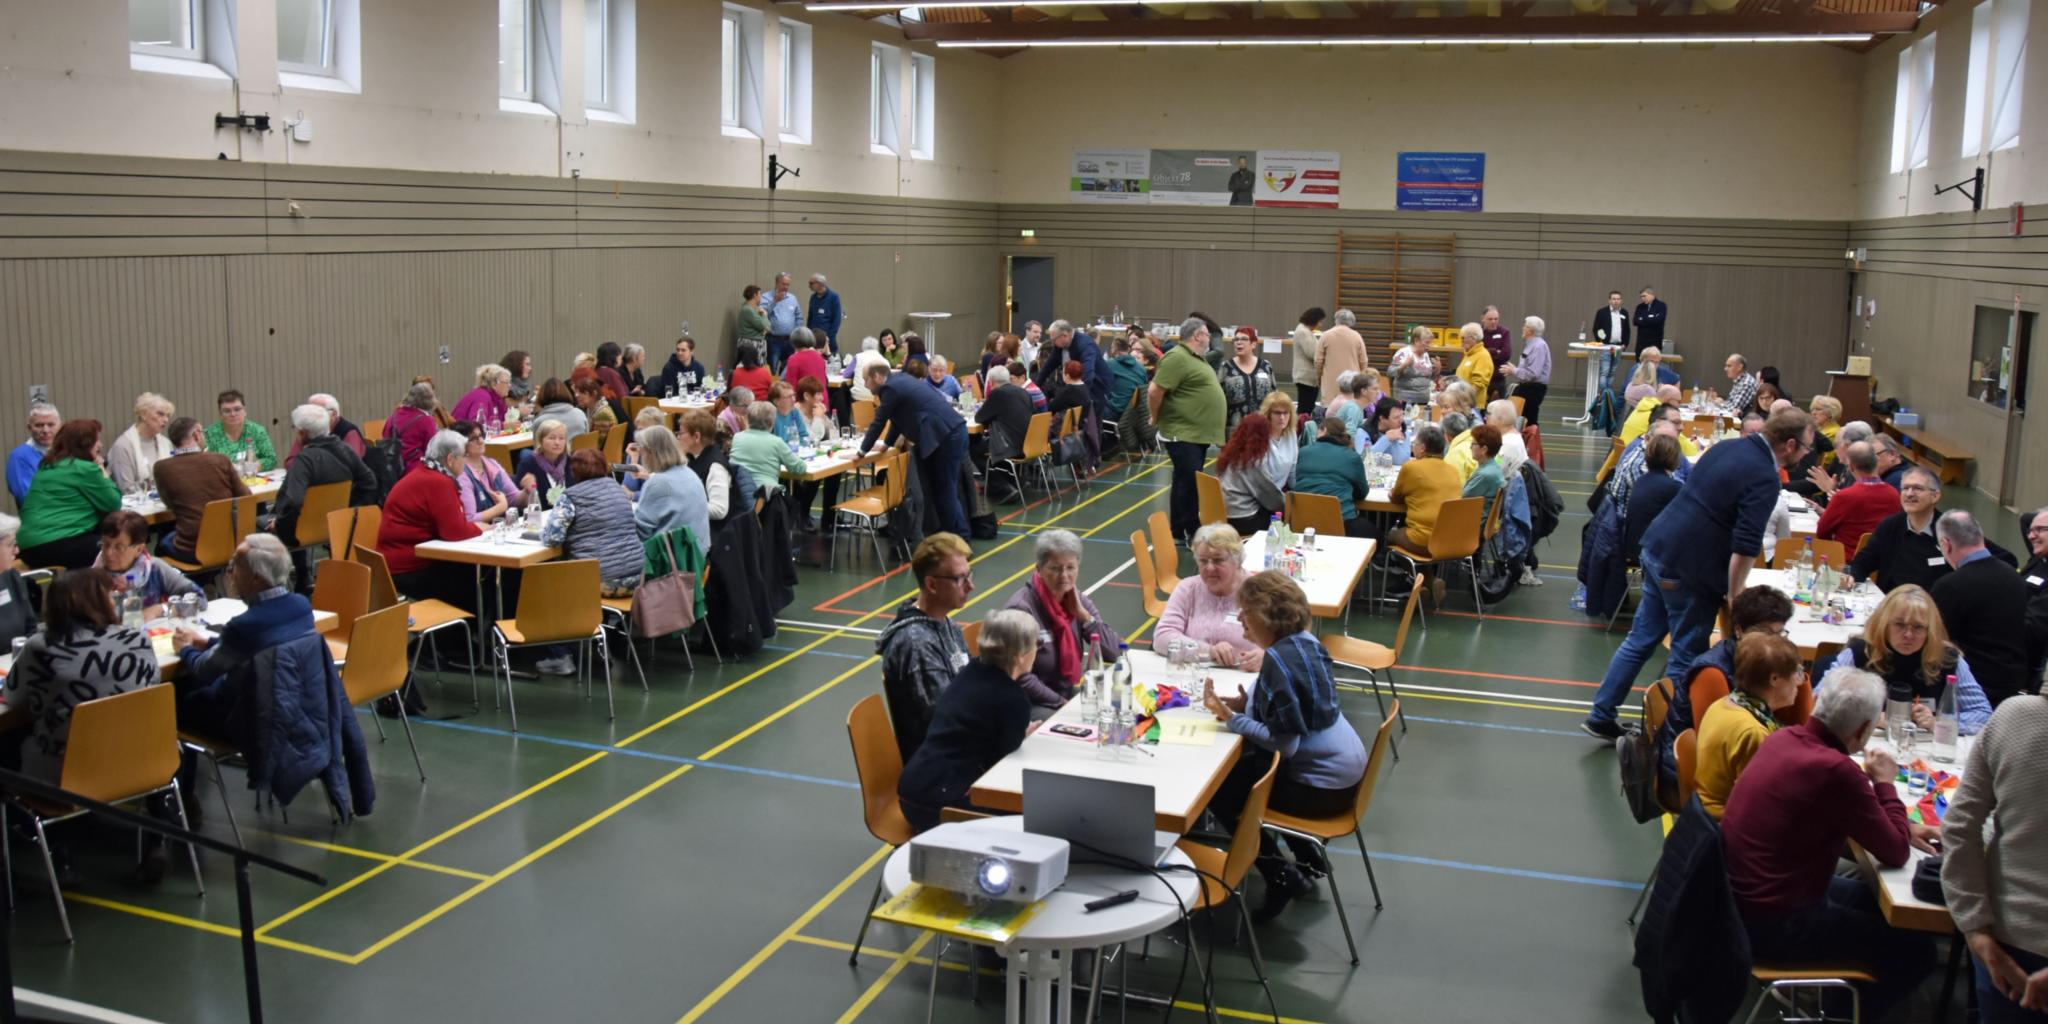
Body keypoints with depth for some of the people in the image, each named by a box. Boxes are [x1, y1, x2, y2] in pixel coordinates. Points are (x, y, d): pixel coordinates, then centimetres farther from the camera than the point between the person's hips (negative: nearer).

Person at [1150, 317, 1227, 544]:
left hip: (1199, 432, 10)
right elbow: (1154, 391, -20)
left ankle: (1185, 530, 20)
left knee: (1188, 483, 13)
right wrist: (1156, 418, -8)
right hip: (1182, 433, -10)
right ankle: (1188, 532, -5)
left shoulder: (1196, 358, 16)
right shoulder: (1177, 358, -15)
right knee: (1189, 482, -9)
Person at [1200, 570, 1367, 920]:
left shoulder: (1280, 659, -25)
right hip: (1347, 769, 9)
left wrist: (1230, 717, -20)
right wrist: (1248, 704, 4)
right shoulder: (1305, 642, 2)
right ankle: (1307, 855, 27)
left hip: (1323, 788, -9)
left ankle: (1281, 876, 9)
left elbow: (1284, 743, -26)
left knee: (1217, 787, 4)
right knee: (1242, 766, 27)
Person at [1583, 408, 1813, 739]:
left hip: (1657, 550, 8)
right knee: (1686, 657, 6)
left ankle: (1601, 715, 21)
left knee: (1641, 639, 17)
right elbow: (1745, 547, -22)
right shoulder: (1764, 479, -17)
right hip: (1689, 571, -8)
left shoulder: (1727, 447, 9)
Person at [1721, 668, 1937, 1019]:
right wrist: (1884, 782, -2)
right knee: (1915, 948, 4)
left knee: (1872, 896, 28)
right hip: (1773, 923, -9)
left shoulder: (1785, 738, -1)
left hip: (1742, 894, 9)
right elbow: (1895, 853, -13)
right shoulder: (1835, 770, -28)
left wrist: (1902, 828, 10)